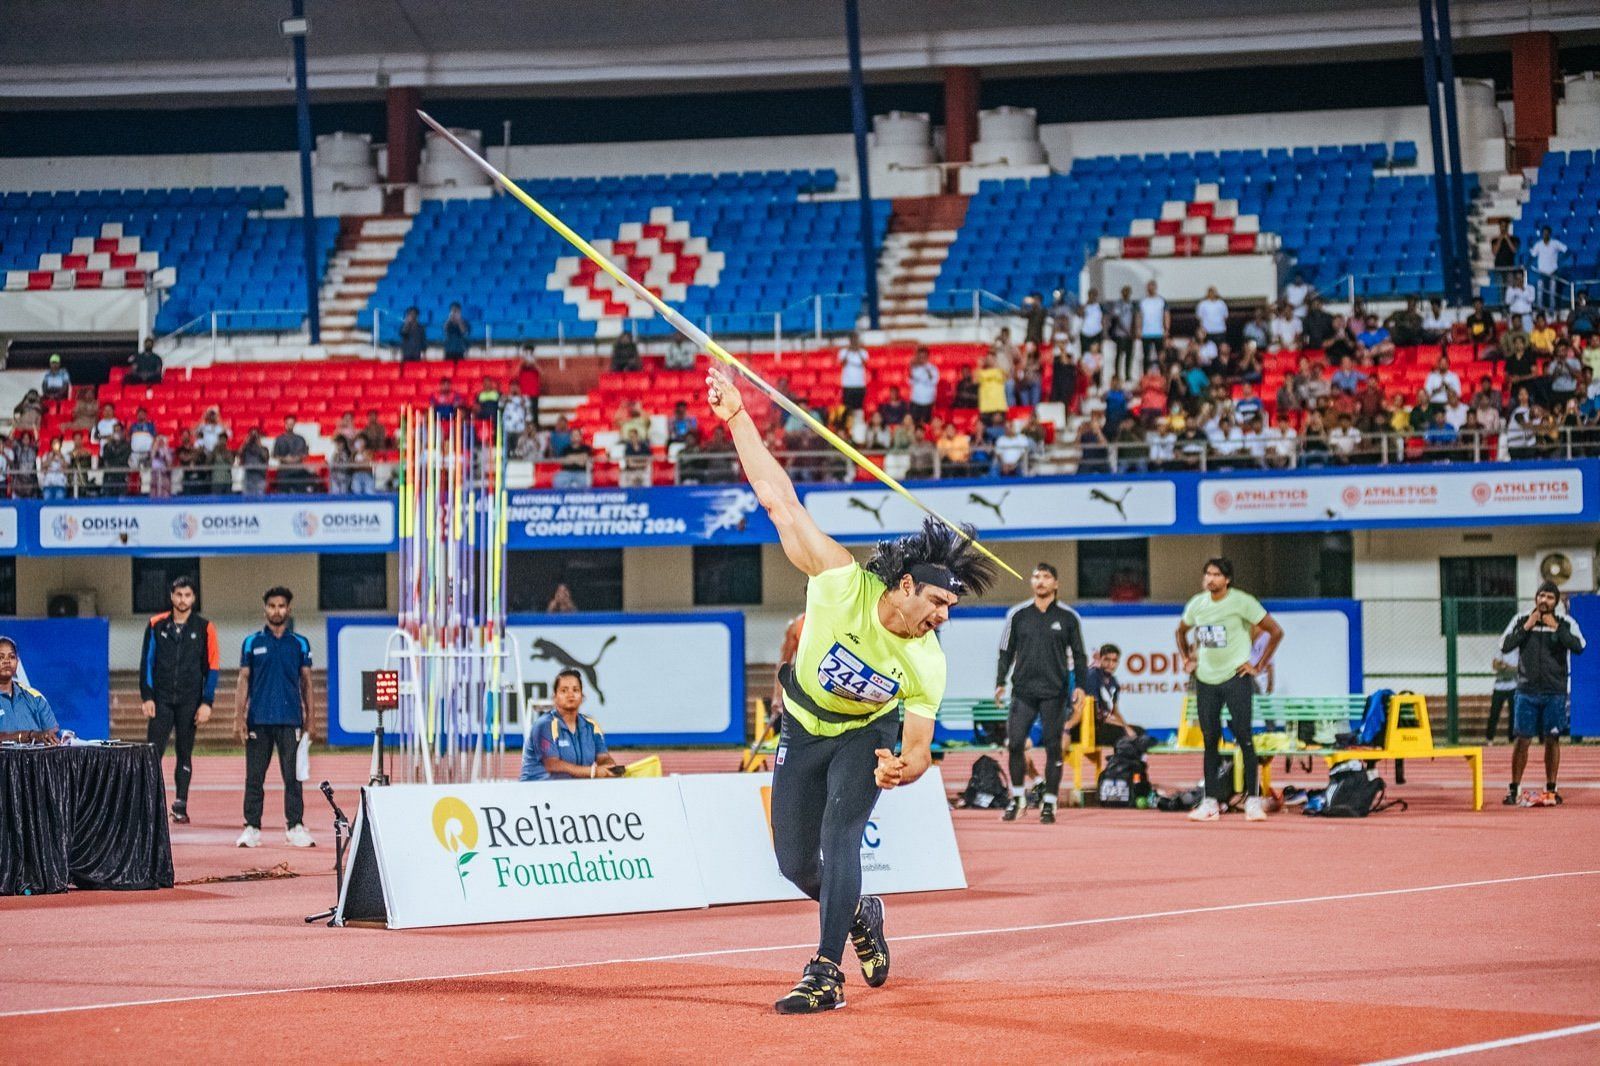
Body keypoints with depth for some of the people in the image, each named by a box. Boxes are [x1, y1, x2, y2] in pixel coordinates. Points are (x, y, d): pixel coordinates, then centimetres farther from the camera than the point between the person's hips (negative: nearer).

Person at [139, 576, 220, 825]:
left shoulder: (204, 628, 4)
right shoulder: (156, 625, 5)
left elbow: (212, 667, 3)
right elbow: (146, 662, 6)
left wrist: (206, 703, -4)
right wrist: (147, 697, -2)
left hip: (190, 701, 0)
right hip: (161, 699, 0)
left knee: (185, 755, 5)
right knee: (153, 753, -8)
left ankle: (180, 806, 9)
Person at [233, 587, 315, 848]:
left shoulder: (300, 644, 9)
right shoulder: (252, 643, 8)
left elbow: (306, 682, 11)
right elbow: (243, 681, 7)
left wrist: (309, 719, 5)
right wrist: (239, 718, -1)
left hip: (290, 720, 0)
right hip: (258, 720, 0)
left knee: (292, 776, -3)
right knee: (254, 777, 2)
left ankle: (295, 827, 1)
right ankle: (252, 827, 6)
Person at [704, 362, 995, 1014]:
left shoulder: (927, 666, -27)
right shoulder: (841, 581, -31)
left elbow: (919, 749, -20)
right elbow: (779, 499, -28)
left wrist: (902, 768, -45)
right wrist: (737, 418, -30)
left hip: (868, 734, -2)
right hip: (803, 728, 2)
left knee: (840, 838, -24)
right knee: (795, 863, 5)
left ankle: (826, 974, -20)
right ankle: (858, 914, 37)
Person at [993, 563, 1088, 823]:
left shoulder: (1068, 617, 5)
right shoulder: (1017, 615, 7)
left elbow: (1078, 654, 9)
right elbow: (1006, 652, 12)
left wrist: (1080, 684, -1)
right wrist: (1000, 682, 5)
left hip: (1054, 693, -1)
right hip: (1023, 691, 1)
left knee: (1053, 747, -1)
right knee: (1014, 743, -7)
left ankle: (1049, 804, 7)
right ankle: (1017, 798, 9)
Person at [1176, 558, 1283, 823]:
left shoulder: (1242, 602, -8)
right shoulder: (1197, 603, 6)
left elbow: (1276, 631, -5)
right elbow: (1182, 632, 27)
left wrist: (1259, 666, -7)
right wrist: (1186, 660, 14)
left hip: (1236, 678, -5)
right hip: (1205, 679, 5)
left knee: (1243, 738, -9)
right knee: (1210, 739, 4)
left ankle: (1252, 800, -6)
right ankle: (1210, 802, 7)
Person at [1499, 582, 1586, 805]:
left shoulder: (1566, 623, 1)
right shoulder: (1521, 621, 5)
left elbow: (1578, 647, -13)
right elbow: (1504, 646, -4)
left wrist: (1556, 628, -14)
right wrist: (1527, 627, -9)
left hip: (1555, 692, 0)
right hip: (1527, 690, 0)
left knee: (1552, 740, 4)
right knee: (1522, 740, -1)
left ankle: (1551, 789, 13)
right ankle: (1514, 789, 3)